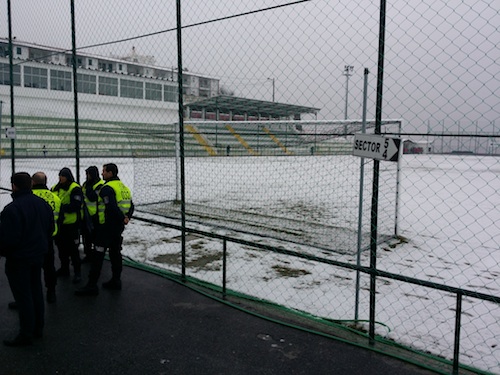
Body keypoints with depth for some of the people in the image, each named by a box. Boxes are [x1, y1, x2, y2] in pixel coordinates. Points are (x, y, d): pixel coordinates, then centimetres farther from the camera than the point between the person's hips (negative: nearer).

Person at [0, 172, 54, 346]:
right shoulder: (43, 203, 3)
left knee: (23, 296, 2)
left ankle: (26, 334, 13)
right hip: (38, 255, 8)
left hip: (18, 259, -8)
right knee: (36, 290, 18)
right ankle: (38, 328, 29)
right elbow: (50, 229, 12)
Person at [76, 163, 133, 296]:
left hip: (107, 226, -8)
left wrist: (122, 218, -14)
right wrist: (127, 218, 4)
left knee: (98, 255, -3)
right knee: (115, 252, 16)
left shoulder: (107, 188, -16)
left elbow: (112, 207, -26)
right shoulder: (124, 187, 12)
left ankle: (92, 285, 0)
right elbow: (131, 206, 14)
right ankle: (116, 281, 24)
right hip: (119, 226, 9)